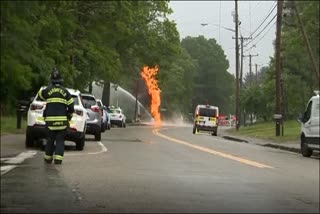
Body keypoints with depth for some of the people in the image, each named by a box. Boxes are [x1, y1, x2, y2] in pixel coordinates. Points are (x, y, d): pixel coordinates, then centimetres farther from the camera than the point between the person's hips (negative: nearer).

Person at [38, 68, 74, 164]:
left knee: (50, 139, 12)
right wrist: (69, 116, 17)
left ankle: (48, 158, 20)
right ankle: (58, 158, -7)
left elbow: (40, 94, 21)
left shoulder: (48, 90, -2)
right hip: (62, 120, -1)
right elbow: (71, 107, 2)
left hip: (50, 119, 1)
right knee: (60, 140, 3)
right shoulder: (65, 91, 0)